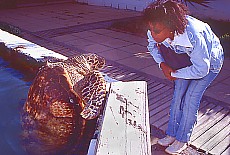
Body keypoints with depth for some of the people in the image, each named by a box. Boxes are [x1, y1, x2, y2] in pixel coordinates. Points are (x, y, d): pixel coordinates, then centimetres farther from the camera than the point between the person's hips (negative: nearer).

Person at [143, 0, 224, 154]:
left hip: (210, 61, -5)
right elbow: (152, 46, -2)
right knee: (178, 94, 3)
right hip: (187, 58, 5)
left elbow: (201, 70, -33)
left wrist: (174, 74, -23)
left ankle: (183, 139, 12)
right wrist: (163, 64, -16)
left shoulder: (193, 35, -44)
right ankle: (172, 134, 19)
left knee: (191, 99, -6)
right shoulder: (157, 33, -27)